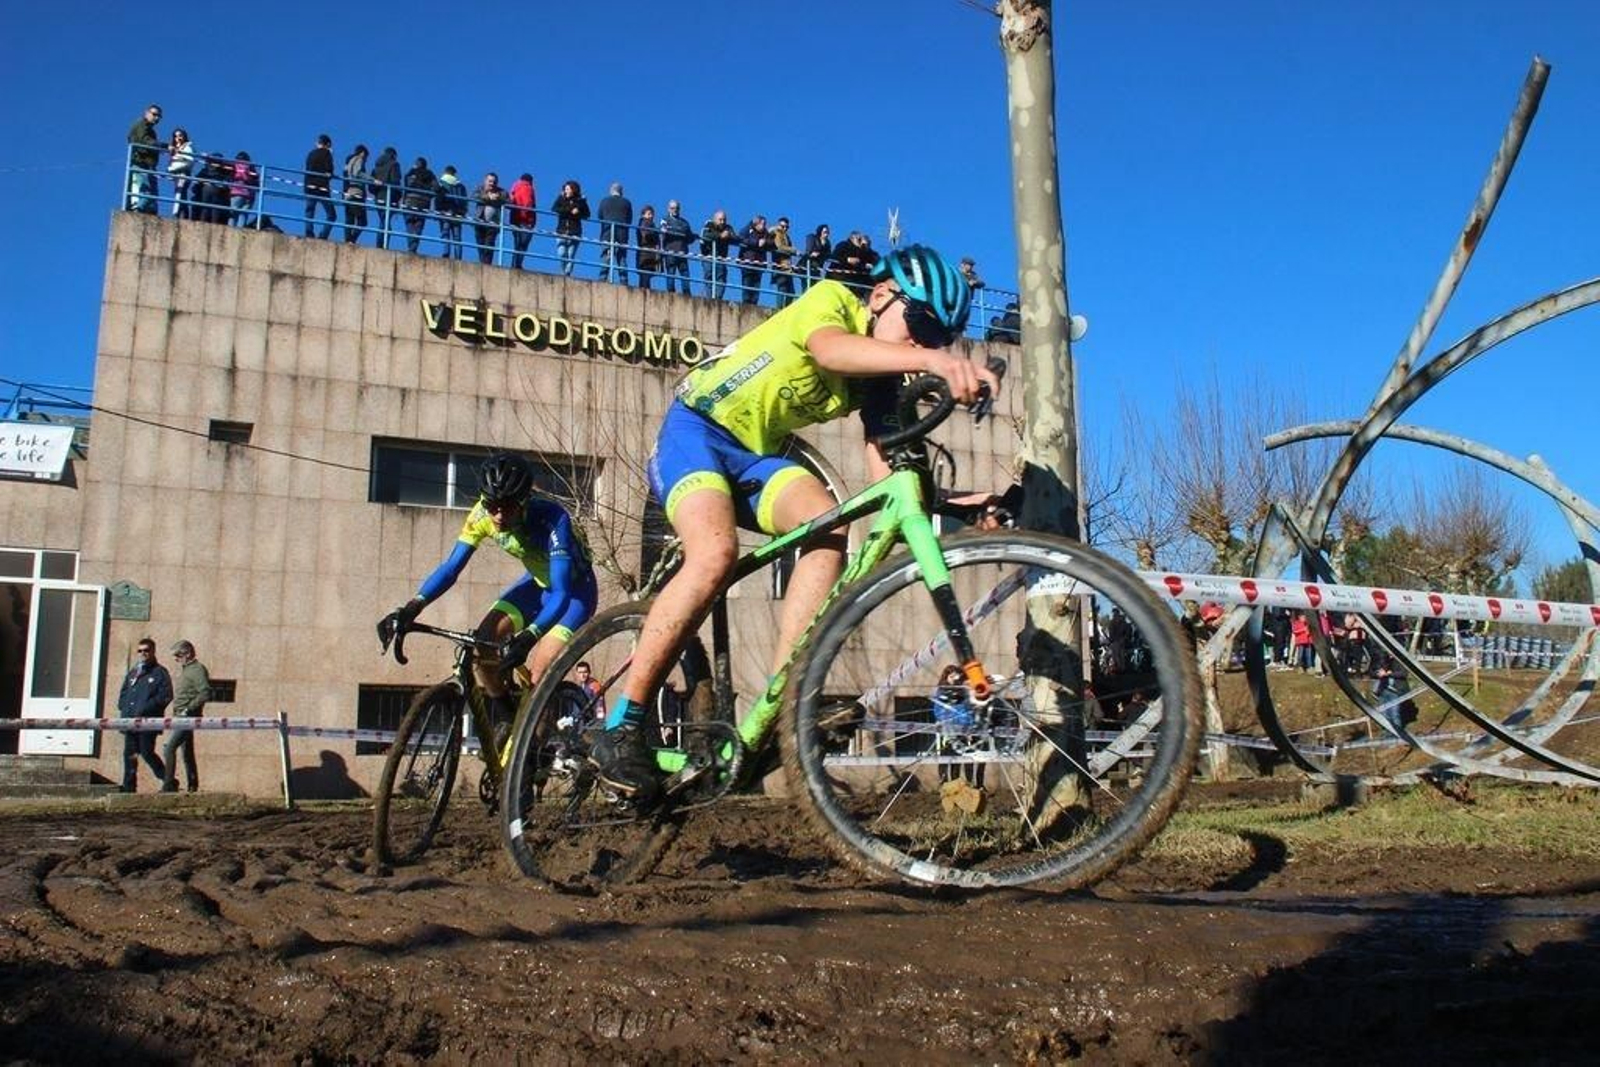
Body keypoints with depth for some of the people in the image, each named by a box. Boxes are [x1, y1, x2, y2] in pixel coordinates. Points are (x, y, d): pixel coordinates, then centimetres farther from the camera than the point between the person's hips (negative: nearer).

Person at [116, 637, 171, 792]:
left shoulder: (160, 672, 1)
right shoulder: (132, 672, 20)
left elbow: (165, 696, -9)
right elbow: (123, 694, 24)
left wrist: (143, 710, -14)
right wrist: (124, 708, 4)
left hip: (147, 722, -6)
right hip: (129, 721, 6)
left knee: (147, 752, -8)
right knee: (129, 754, 5)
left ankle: (168, 780, 3)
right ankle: (129, 787, 9)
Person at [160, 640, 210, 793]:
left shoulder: (197, 669, -10)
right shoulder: (184, 670, 20)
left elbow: (205, 693, -21)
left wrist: (188, 709, -20)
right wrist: (176, 710, 12)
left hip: (188, 717, -10)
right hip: (181, 717, 10)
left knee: (169, 748, -16)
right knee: (187, 751, 12)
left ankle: (169, 784, -15)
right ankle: (192, 786, 18)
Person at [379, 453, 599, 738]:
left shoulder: (551, 519, -36)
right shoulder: (483, 515, -20)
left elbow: (561, 594, -42)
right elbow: (451, 568, -20)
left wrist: (528, 636, -57)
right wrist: (411, 608, -35)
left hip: (574, 589, -6)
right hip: (538, 582, 6)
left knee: (539, 674, -23)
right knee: (479, 647, -12)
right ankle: (505, 721, 10)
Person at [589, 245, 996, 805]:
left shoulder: (880, 381, 3)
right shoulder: (832, 299, -14)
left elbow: (885, 474, -6)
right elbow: (829, 349, -40)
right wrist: (931, 360, -57)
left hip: (758, 453, 6)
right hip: (697, 428, -6)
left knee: (829, 528, -24)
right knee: (716, 552, -32)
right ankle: (621, 727, -23)